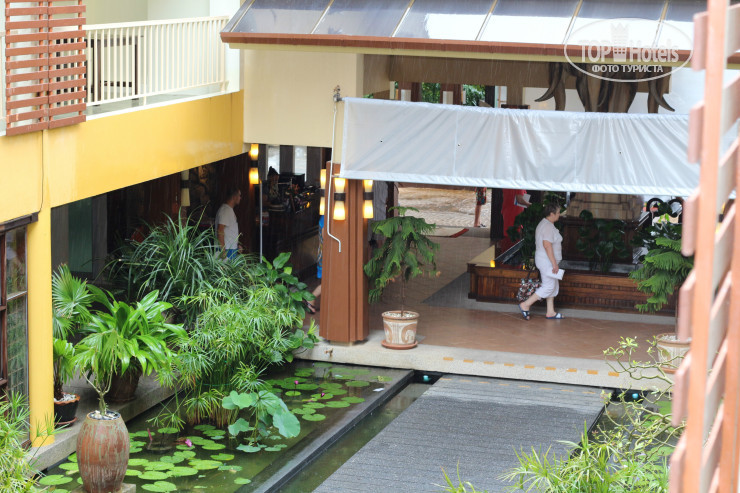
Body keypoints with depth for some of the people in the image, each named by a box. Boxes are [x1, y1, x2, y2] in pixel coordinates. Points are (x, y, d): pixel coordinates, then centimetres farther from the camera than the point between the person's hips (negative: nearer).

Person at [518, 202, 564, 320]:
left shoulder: (544, 224, 14)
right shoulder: (548, 226, -19)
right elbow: (547, 245, -26)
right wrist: (554, 263, -26)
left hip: (545, 260, 11)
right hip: (547, 260, -11)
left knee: (553, 286, 14)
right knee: (549, 286, -7)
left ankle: (550, 312, 16)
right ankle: (525, 305, -6)